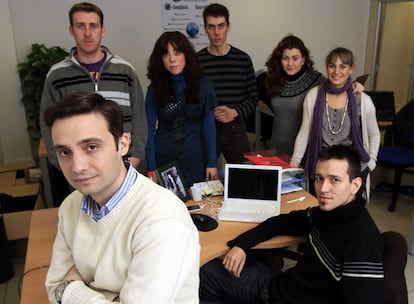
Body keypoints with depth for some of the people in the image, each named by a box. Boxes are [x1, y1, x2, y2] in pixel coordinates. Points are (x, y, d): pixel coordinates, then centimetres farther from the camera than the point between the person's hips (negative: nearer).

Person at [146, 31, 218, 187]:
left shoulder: (203, 85, -2)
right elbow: (149, 129, -3)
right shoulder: (155, 89, -3)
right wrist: (151, 169, -8)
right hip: (162, 160, 0)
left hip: (194, 161, 1)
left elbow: (209, 125, 1)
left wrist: (212, 163, 0)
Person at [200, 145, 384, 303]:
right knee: (209, 272, 14)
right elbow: (282, 222, 13)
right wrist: (241, 244, 1)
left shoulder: (363, 242, -27)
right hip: (280, 284, 8)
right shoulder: (325, 211, -1)